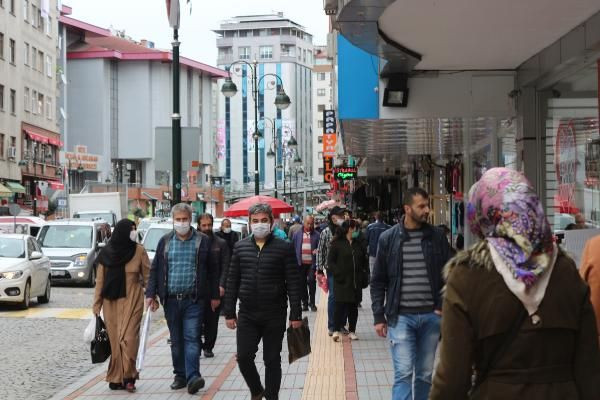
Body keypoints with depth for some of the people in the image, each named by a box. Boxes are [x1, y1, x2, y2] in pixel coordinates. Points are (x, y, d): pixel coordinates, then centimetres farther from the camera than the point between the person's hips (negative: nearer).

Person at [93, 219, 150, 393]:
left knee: (128, 337, -10)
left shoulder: (139, 250, -3)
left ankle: (127, 375, -1)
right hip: (111, 301, 2)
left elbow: (147, 275, 1)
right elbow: (100, 279, 4)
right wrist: (97, 303, 3)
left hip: (132, 300, -2)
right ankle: (117, 377, 13)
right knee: (115, 339, 5)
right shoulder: (106, 252, 1)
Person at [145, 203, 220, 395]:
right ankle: (180, 375, 19)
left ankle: (192, 376, -14)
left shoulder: (203, 241, 2)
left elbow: (212, 270, 4)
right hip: (171, 300, 3)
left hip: (194, 300, -3)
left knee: (192, 338, -10)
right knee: (176, 340, 10)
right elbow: (155, 269, 10)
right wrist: (151, 294, 2)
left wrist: (214, 296, 3)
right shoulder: (165, 241, 9)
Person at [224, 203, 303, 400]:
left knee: (272, 360, 6)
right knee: (243, 357, 1)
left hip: (275, 315, -2)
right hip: (247, 315, 3)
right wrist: (229, 313, 5)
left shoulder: (284, 248, -4)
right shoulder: (240, 247, 5)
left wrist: (295, 315, -7)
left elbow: (294, 284, -4)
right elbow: (232, 282, 8)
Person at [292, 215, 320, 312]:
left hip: (312, 263, -2)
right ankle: (305, 303, 16)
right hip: (301, 263, 2)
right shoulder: (297, 234, 9)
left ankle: (312, 302, 0)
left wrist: (317, 251, -16)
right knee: (302, 284, 6)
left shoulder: (316, 235, 4)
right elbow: (293, 247, 9)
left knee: (311, 281, -12)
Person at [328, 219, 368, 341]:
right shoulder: (337, 244, -3)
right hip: (342, 281, -5)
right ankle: (336, 331, -7)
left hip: (356, 281, 5)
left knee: (353, 306, 8)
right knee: (340, 305, -10)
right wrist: (338, 274, -16)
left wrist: (364, 278, 8)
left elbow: (364, 262, 18)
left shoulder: (359, 245, 13)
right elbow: (330, 261, -5)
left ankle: (352, 331, 15)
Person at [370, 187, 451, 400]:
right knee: (403, 373, -6)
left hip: (431, 316, 2)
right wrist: (378, 317, -1)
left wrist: (443, 306, -4)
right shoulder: (389, 238, -1)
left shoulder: (437, 237, 3)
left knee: (425, 374, 11)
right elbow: (378, 282, 3)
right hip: (401, 317, -2)